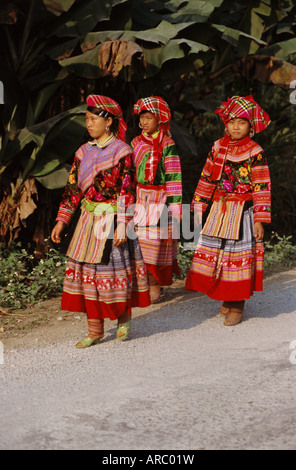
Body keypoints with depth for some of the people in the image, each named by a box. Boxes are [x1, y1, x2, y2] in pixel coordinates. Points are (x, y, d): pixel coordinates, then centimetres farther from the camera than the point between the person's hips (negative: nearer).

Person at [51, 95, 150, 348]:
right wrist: (62, 220, 7)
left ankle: (124, 316, 27)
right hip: (89, 219, 6)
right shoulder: (84, 151, 8)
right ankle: (95, 329, 12)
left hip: (112, 218, -5)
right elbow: (73, 187, 11)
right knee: (87, 268, 4)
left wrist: (122, 226, -17)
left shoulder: (122, 152, -9)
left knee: (115, 267, 2)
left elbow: (128, 192, -11)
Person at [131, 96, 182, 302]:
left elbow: (174, 176, -8)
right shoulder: (136, 143, 11)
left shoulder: (168, 145, -6)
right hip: (139, 199, 5)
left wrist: (175, 205, -13)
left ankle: (154, 287, 9)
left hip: (159, 199, -5)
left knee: (156, 244, -2)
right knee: (138, 240, 3)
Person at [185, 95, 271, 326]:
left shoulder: (255, 152, -8)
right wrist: (199, 206, 11)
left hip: (243, 212, -5)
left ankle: (237, 307, 8)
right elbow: (207, 178, 13)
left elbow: (262, 187, -8)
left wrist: (259, 220, -12)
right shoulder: (218, 148, 6)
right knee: (214, 252, 6)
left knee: (239, 254, -1)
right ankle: (226, 299, 21)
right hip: (219, 209, 5)